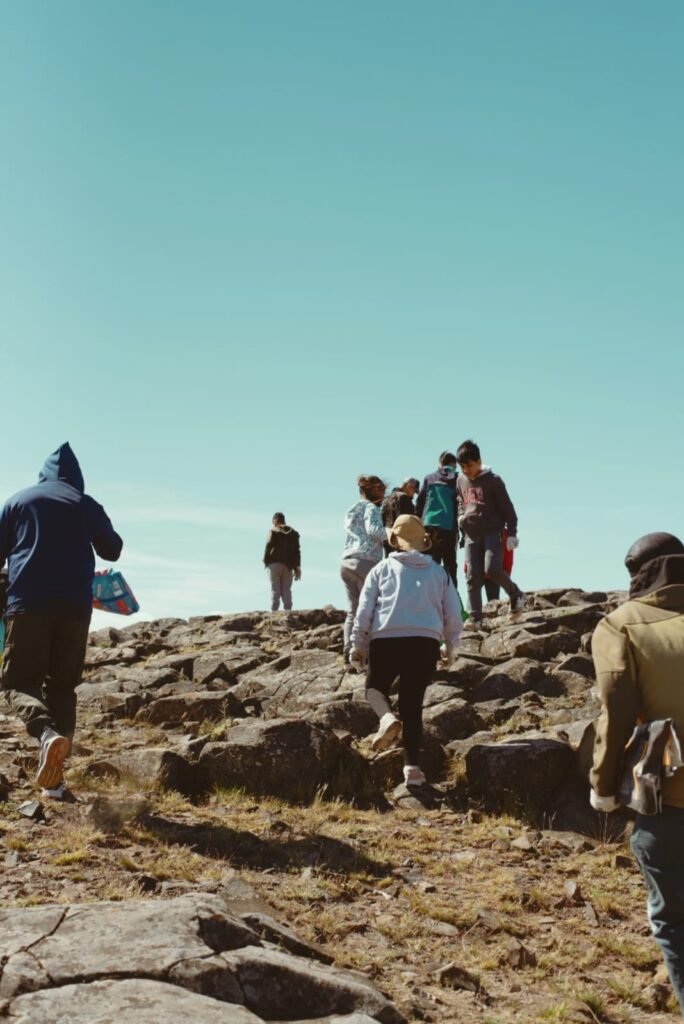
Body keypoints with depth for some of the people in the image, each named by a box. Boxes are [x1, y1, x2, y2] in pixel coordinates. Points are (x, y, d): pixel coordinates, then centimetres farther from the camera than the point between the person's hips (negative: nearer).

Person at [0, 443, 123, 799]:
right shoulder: (86, 504, 11)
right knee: (62, 686, 9)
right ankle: (54, 778, 1)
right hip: (75, 606, 1)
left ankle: (48, 733, -30)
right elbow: (112, 550, 17)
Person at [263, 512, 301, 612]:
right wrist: (297, 568, 13)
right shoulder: (294, 534, 13)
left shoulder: (273, 532, -2)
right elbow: (297, 552, 12)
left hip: (275, 564, -4)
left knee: (275, 589, -3)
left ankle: (274, 610, -11)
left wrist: (265, 561, 5)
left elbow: (268, 548, -8)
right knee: (286, 590, 5)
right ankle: (288, 611, -4)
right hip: (288, 566, 4)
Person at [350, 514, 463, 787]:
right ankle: (412, 767, 5)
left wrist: (358, 645, 13)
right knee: (413, 704, 10)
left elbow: (365, 609, 5)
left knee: (375, 686, 21)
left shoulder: (382, 569, 11)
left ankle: (388, 718, -11)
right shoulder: (439, 572, 16)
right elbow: (453, 615, 14)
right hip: (425, 642, 1)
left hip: (385, 640, -1)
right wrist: (449, 647, 29)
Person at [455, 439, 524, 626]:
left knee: (492, 568, -21)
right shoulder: (461, 481, 9)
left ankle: (515, 594, 5)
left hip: (492, 532, -5)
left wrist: (512, 534, -9)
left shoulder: (492, 480, -6)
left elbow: (506, 507, -5)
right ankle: (475, 618, 1)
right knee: (473, 577, -1)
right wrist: (461, 516, 5)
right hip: (471, 534, 5)